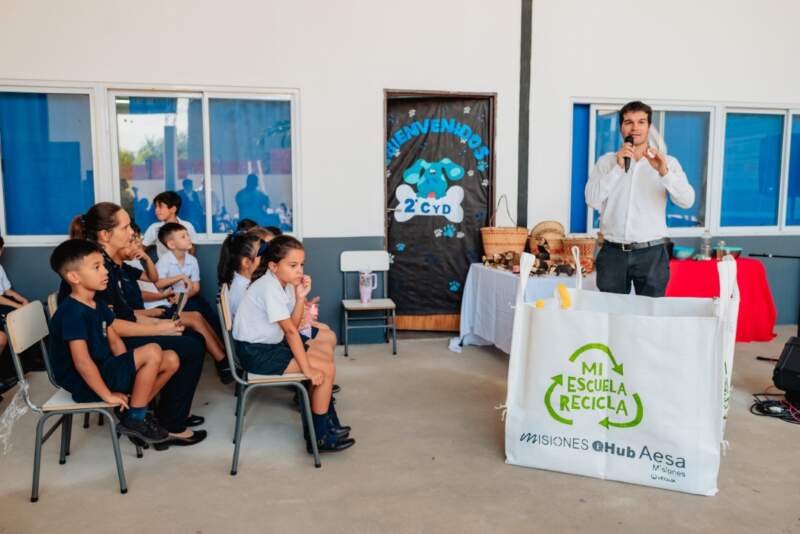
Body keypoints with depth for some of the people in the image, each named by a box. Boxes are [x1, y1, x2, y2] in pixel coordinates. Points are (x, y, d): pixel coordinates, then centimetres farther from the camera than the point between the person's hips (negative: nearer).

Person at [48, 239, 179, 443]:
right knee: (152, 352, -24)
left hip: (104, 369, 9)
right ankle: (133, 420, -8)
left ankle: (134, 410, 11)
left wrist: (128, 371, 0)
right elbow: (82, 362, -25)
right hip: (86, 383, -9)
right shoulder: (72, 313, -21)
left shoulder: (98, 305, 9)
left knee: (171, 360, 0)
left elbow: (115, 341, 13)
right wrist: (108, 395, -19)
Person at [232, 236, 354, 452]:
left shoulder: (284, 283, 5)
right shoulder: (270, 288, -23)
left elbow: (293, 325, 1)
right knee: (326, 370, -12)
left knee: (325, 360, 9)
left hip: (271, 345, 9)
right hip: (256, 353, -9)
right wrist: (307, 368, -24)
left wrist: (300, 297, -12)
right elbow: (290, 331, -25)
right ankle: (320, 437, 0)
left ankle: (329, 424, 20)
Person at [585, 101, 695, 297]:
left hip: (651, 253, 0)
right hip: (613, 252, 1)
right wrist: (618, 167, -14)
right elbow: (592, 200, -7)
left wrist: (664, 172, -23)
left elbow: (687, 201, -8)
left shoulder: (667, 162, 4)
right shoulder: (606, 162, 7)